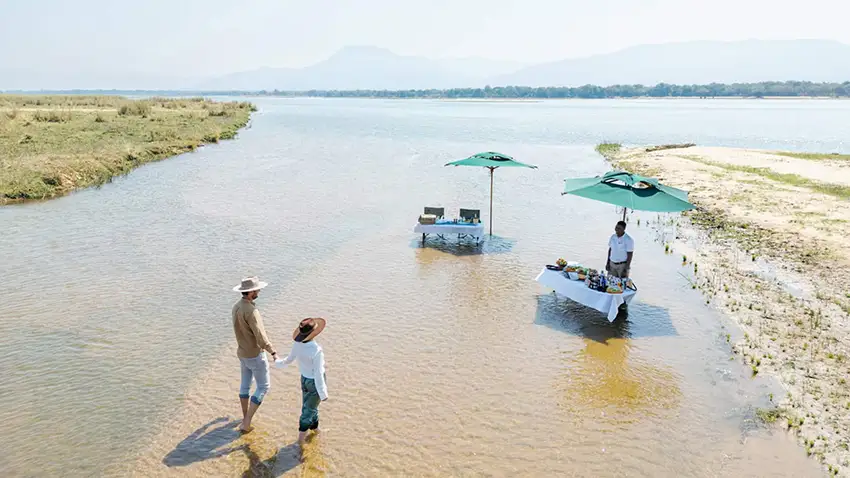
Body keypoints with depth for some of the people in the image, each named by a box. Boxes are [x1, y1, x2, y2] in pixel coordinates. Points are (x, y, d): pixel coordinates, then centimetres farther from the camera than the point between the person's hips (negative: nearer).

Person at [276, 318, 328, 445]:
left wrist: (280, 363, 29)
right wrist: (323, 393, -17)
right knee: (309, 409, 11)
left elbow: (290, 358, 5)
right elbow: (318, 374, -28)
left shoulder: (297, 344, -16)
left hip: (304, 378, 6)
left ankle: (314, 427, 45)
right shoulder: (317, 351, -35)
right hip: (315, 382, -6)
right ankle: (301, 435, 21)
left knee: (308, 405, 25)